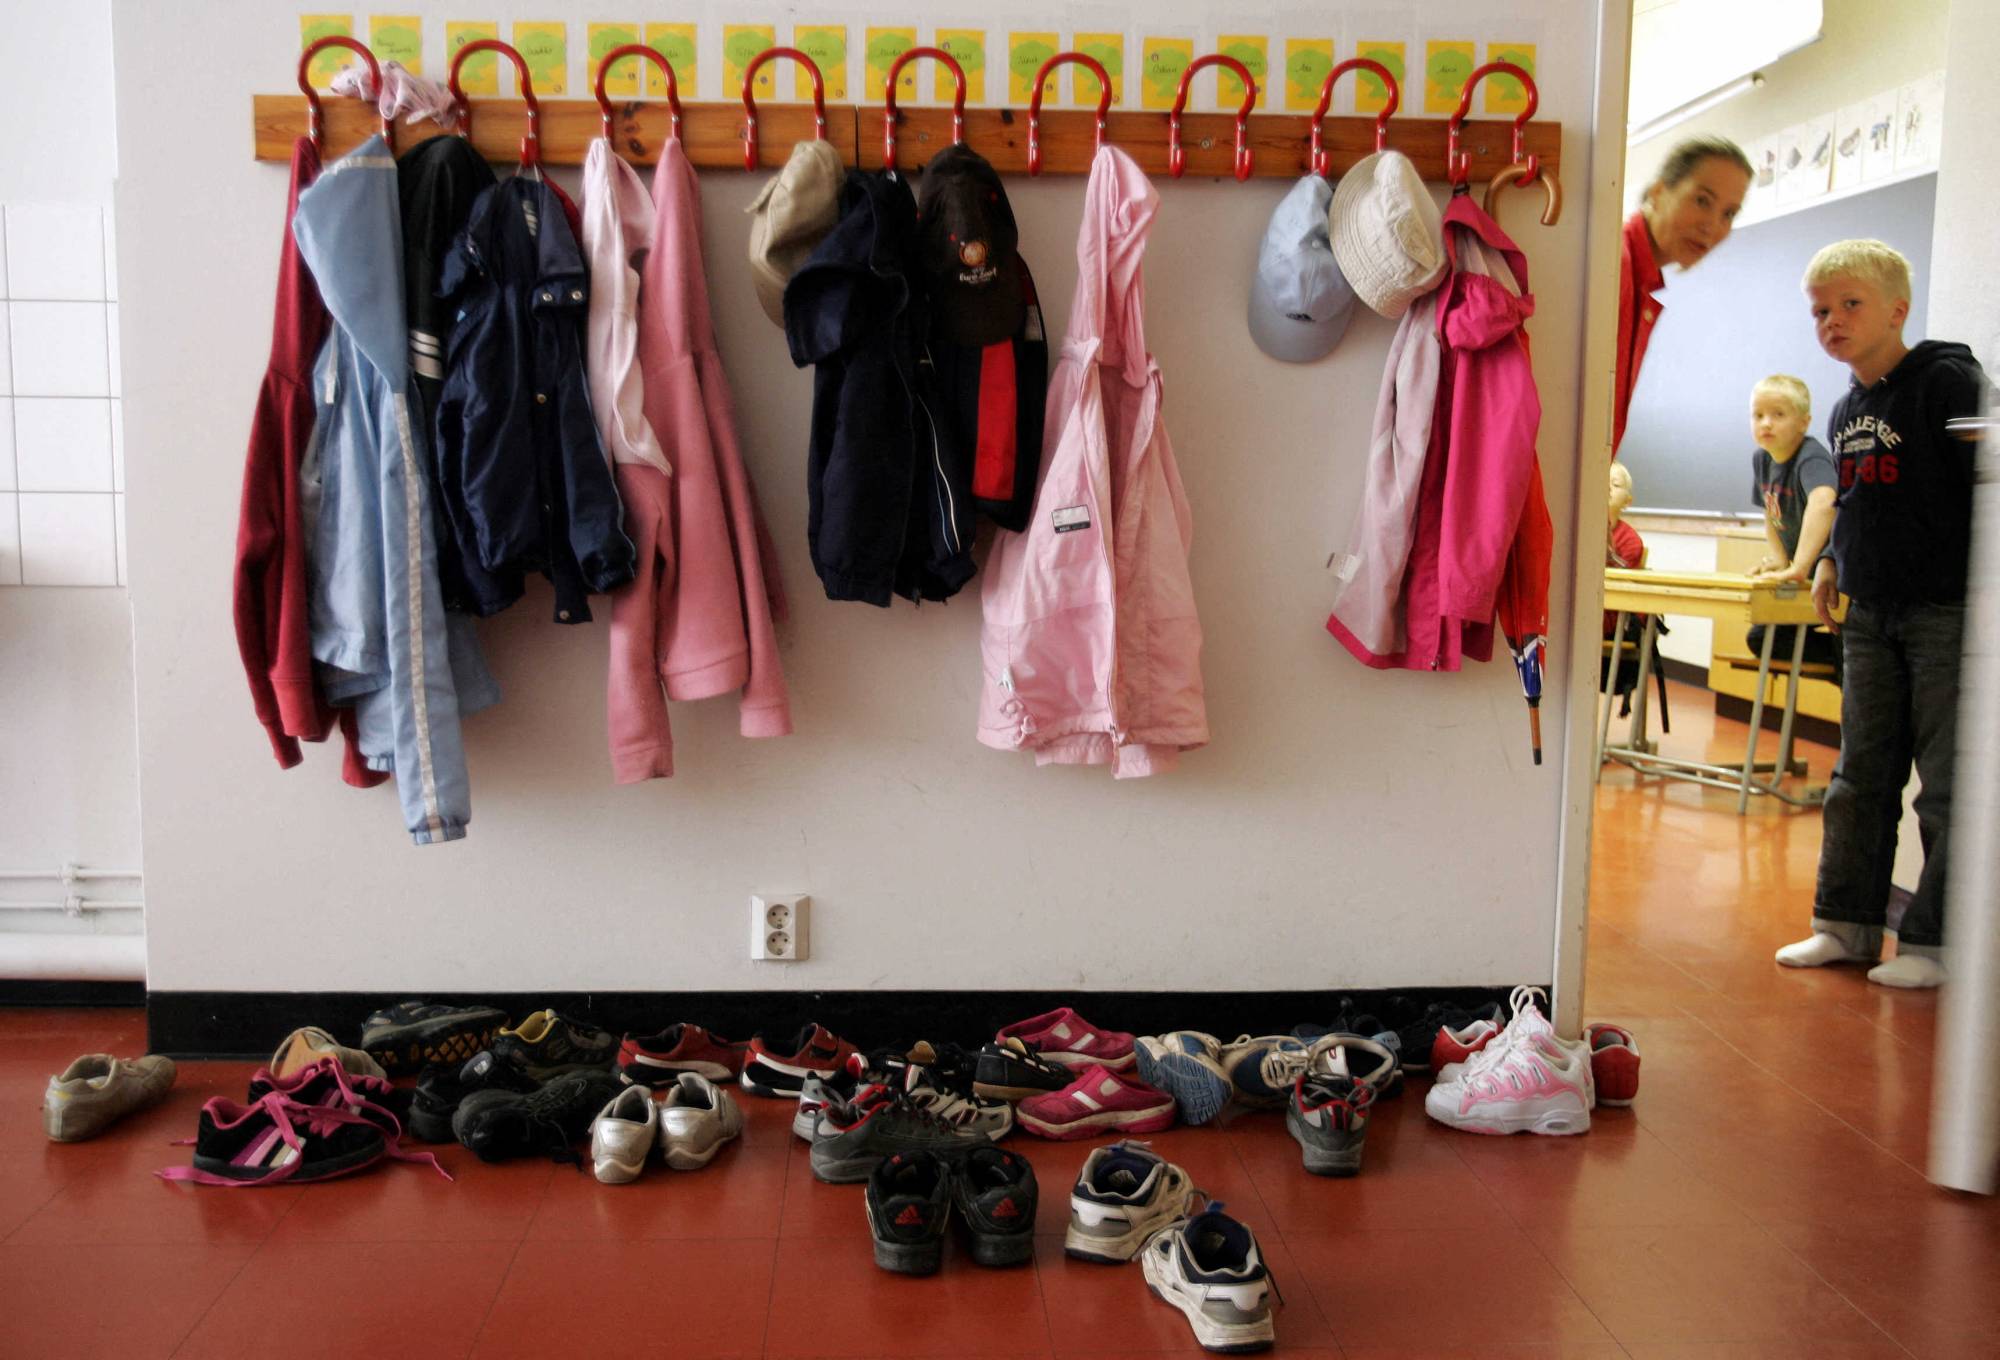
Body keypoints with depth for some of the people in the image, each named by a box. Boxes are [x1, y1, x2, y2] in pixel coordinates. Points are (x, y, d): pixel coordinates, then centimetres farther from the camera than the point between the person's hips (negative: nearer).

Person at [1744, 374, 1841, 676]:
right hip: (1810, 575, 9)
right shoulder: (1761, 459, -2)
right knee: (1761, 639, 7)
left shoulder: (1812, 458, -28)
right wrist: (1779, 560, -2)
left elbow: (1822, 503, -50)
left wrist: (1800, 567, -58)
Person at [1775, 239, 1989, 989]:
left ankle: (1935, 942, 8)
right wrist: (1831, 562, 12)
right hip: (1871, 617, 7)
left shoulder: (1947, 381, -11)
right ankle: (1846, 924, 19)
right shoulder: (1845, 412, 11)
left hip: (1949, 613, -7)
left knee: (1949, 787, 0)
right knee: (1860, 779, 11)